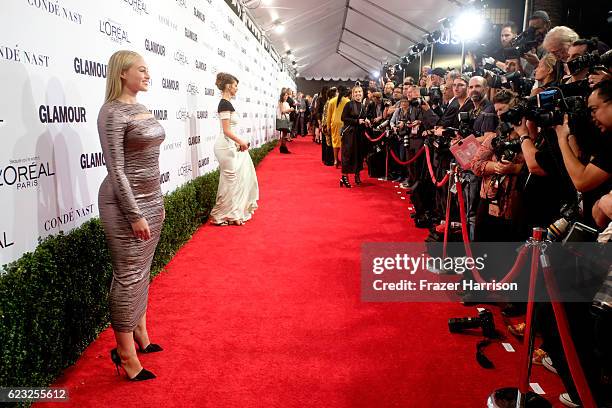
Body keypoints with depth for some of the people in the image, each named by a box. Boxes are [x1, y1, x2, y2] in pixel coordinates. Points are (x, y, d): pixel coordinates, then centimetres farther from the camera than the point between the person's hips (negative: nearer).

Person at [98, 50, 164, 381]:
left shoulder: (142, 109, 12)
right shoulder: (112, 113, -13)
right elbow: (116, 170, -17)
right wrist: (134, 214, -19)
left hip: (151, 199, 8)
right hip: (125, 202, -8)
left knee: (142, 272, 17)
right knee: (128, 276, 0)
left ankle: (141, 334, 33)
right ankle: (126, 354, 13)